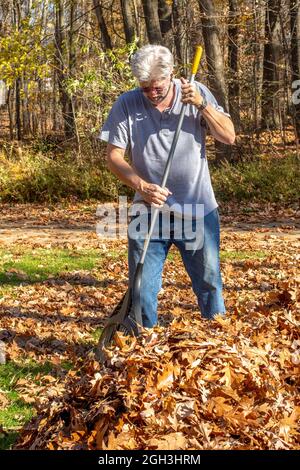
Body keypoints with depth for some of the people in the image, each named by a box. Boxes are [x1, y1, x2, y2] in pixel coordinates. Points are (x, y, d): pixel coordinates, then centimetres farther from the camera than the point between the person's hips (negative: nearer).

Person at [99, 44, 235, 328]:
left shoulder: (197, 94, -2)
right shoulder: (126, 105, -6)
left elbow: (229, 136, -5)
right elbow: (114, 157, -5)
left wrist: (201, 104, -18)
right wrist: (142, 186, -19)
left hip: (198, 210, 0)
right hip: (149, 210, 0)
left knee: (209, 280, 9)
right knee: (142, 284, 4)